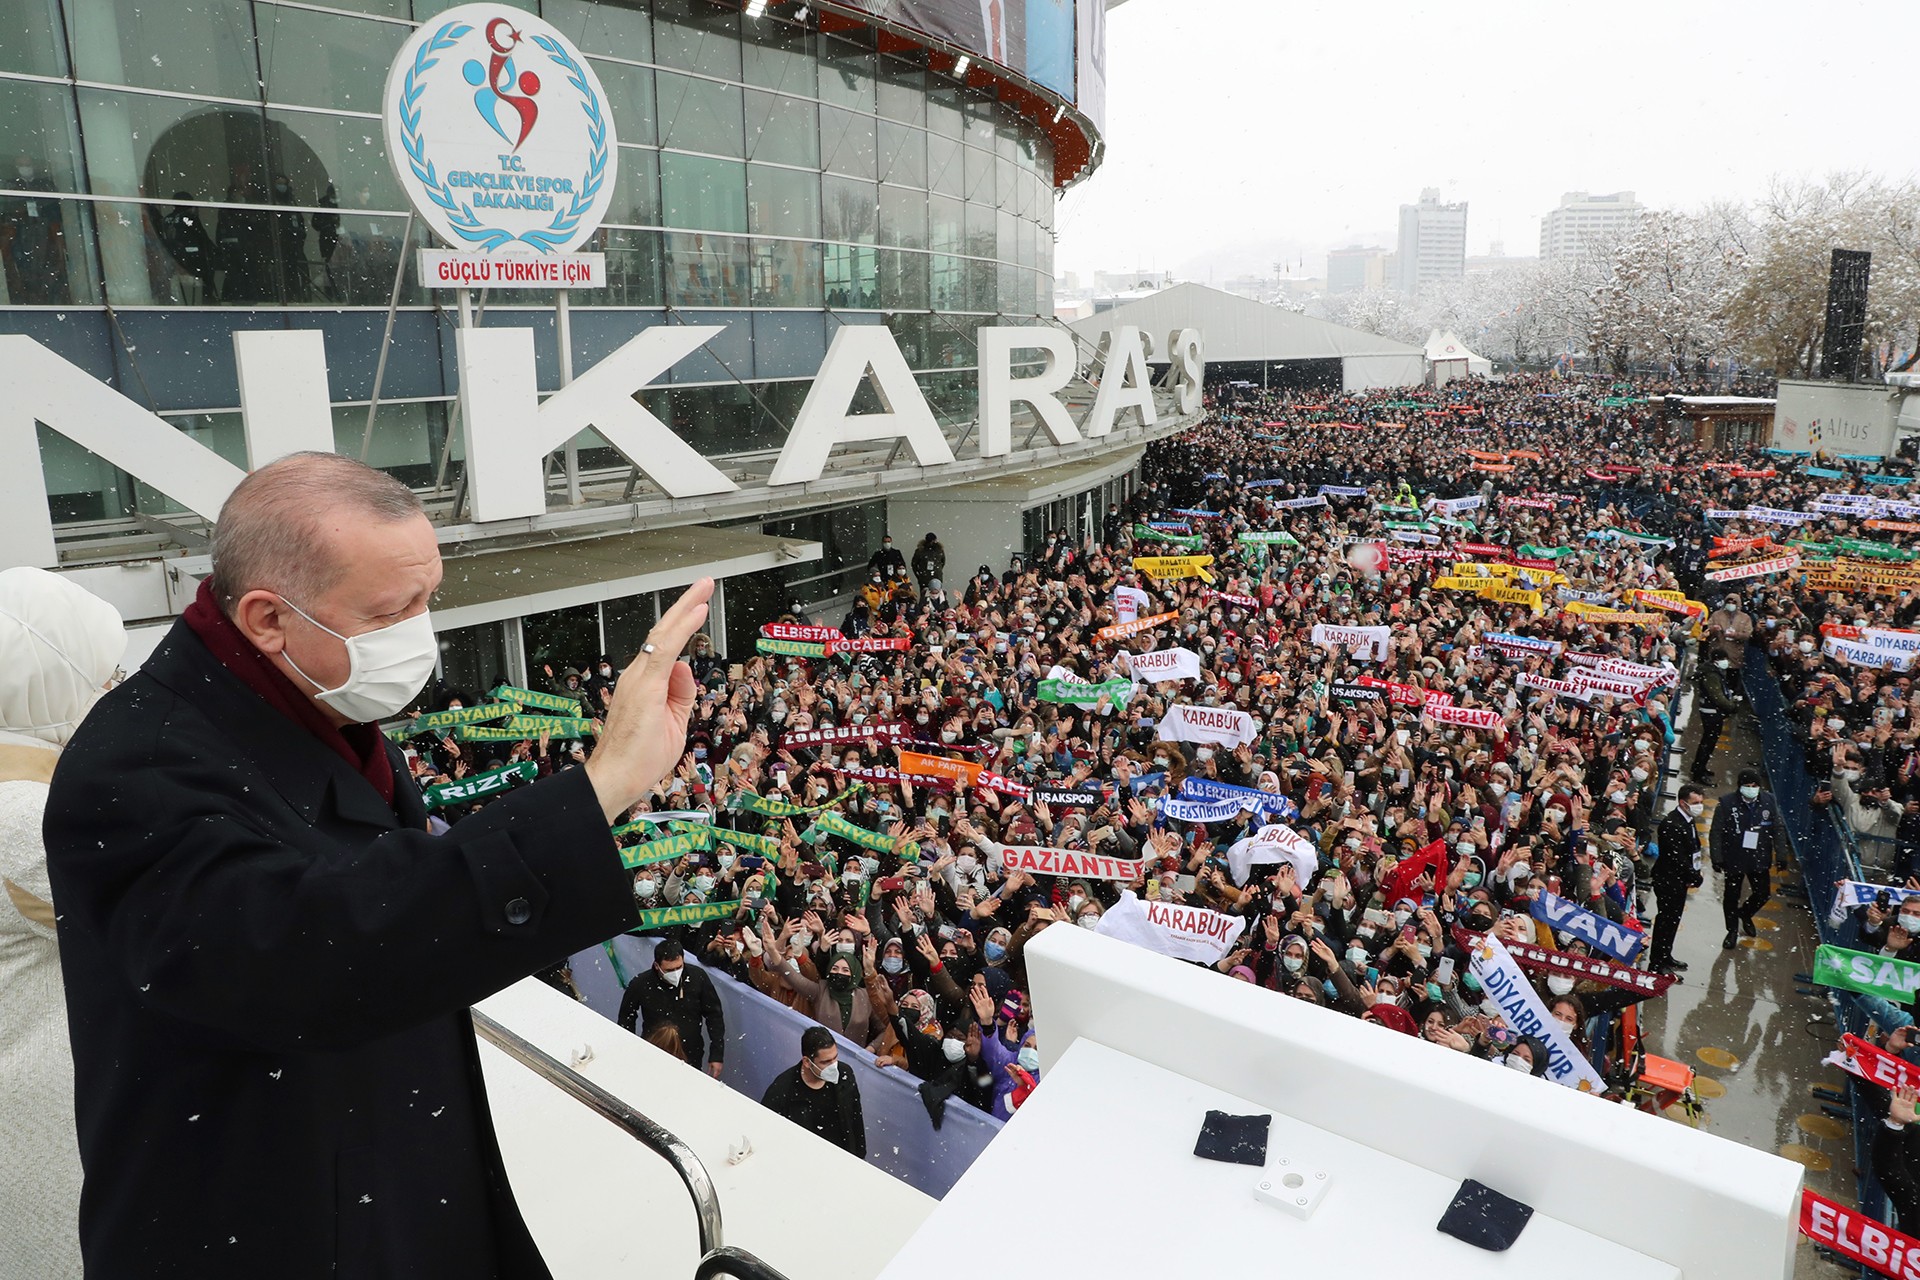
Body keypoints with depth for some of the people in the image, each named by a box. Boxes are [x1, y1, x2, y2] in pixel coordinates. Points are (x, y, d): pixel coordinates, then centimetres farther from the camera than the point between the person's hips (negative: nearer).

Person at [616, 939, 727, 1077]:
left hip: (691, 1057, 1)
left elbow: (714, 1015, -7)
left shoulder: (698, 977, -18)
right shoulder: (640, 985, -19)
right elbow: (626, 1020, -1)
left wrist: (717, 1055, -7)